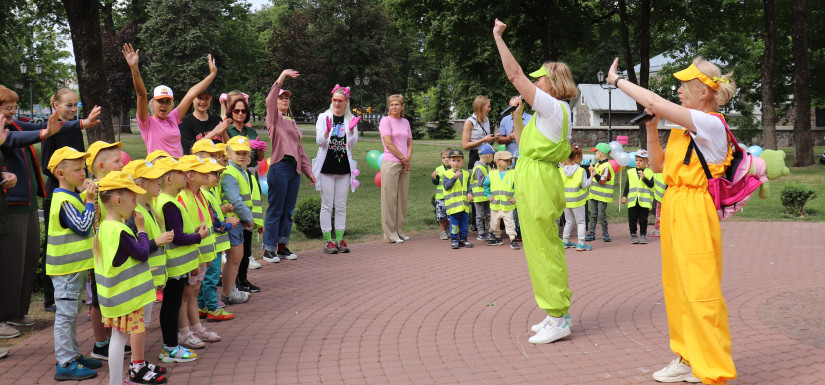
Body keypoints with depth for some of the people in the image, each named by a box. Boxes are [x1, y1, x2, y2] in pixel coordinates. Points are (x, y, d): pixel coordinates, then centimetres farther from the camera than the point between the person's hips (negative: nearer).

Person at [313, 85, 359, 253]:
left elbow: (352, 144, 3)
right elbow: (320, 142, -4)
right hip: (326, 166, -2)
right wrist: (327, 130, -22)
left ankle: (340, 239, 12)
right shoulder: (323, 117, 4)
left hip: (344, 167, 2)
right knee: (327, 205, 0)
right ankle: (327, 240, 4)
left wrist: (351, 130, -15)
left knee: (341, 206, 6)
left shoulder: (350, 119, 9)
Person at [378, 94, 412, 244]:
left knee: (402, 198, 8)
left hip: (404, 165, 6)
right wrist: (402, 157, -8)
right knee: (390, 198, -3)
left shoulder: (405, 122, 15)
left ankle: (399, 231, 17)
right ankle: (390, 234, 2)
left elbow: (410, 143, 15)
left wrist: (408, 158, -3)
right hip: (390, 163, -6)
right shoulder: (386, 120, -3)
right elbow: (388, 144, -10)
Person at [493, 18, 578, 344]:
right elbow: (523, 143, 26)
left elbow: (515, 75, -16)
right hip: (535, 180, 10)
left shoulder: (553, 107, -13)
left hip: (537, 181, -10)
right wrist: (517, 115, 16)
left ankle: (557, 320, 0)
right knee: (546, 248, 15)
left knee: (542, 249, -6)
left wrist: (498, 37, -10)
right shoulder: (553, 113, 17)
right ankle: (558, 313, 23)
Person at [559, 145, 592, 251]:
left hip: (566, 200, 4)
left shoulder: (561, 169, -3)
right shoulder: (581, 171, -15)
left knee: (569, 222, 19)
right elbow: (585, 185, -12)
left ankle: (565, 241, 22)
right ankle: (581, 243, 4)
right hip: (577, 201, -4)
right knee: (580, 222, 6)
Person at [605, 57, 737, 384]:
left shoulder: (710, 123, -13)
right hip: (674, 209, 9)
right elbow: (659, 165, 19)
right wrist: (651, 127, 9)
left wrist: (616, 80, -10)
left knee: (699, 291, -7)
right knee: (677, 288, 13)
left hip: (694, 212, -9)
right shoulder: (685, 129, 15)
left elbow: (656, 103, -21)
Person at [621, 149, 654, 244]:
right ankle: (633, 235, 15)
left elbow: (651, 185, -7)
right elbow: (627, 185, 11)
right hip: (632, 201, 2)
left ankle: (643, 235, 14)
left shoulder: (649, 172, 2)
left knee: (643, 220, 4)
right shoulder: (631, 172, 9)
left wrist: (644, 178, -20)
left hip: (644, 201, -2)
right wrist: (624, 196, 4)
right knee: (632, 220, 5)